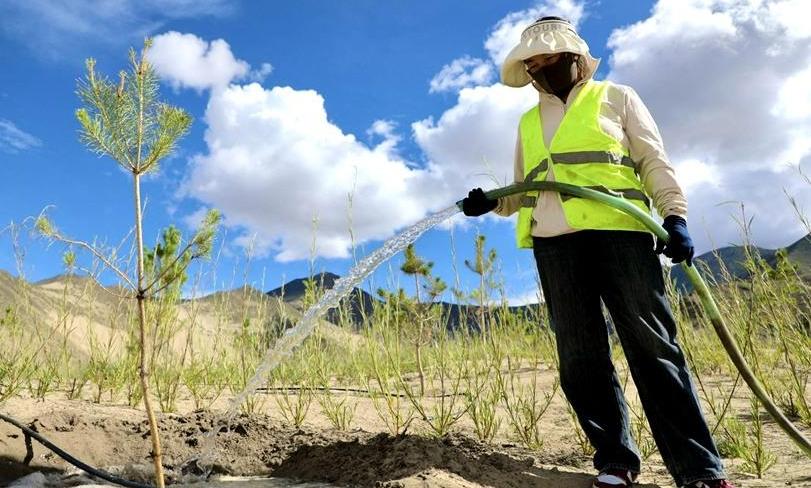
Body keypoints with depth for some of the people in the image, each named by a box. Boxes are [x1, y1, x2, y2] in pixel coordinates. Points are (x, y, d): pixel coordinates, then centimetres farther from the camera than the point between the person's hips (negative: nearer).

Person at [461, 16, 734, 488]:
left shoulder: (616, 97, 15)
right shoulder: (528, 122, 24)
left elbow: (655, 162, 8)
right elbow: (526, 191, 25)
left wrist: (675, 215, -6)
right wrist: (491, 201, 5)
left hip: (618, 231, -3)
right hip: (552, 242, 4)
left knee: (653, 347, -6)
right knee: (581, 357, 0)